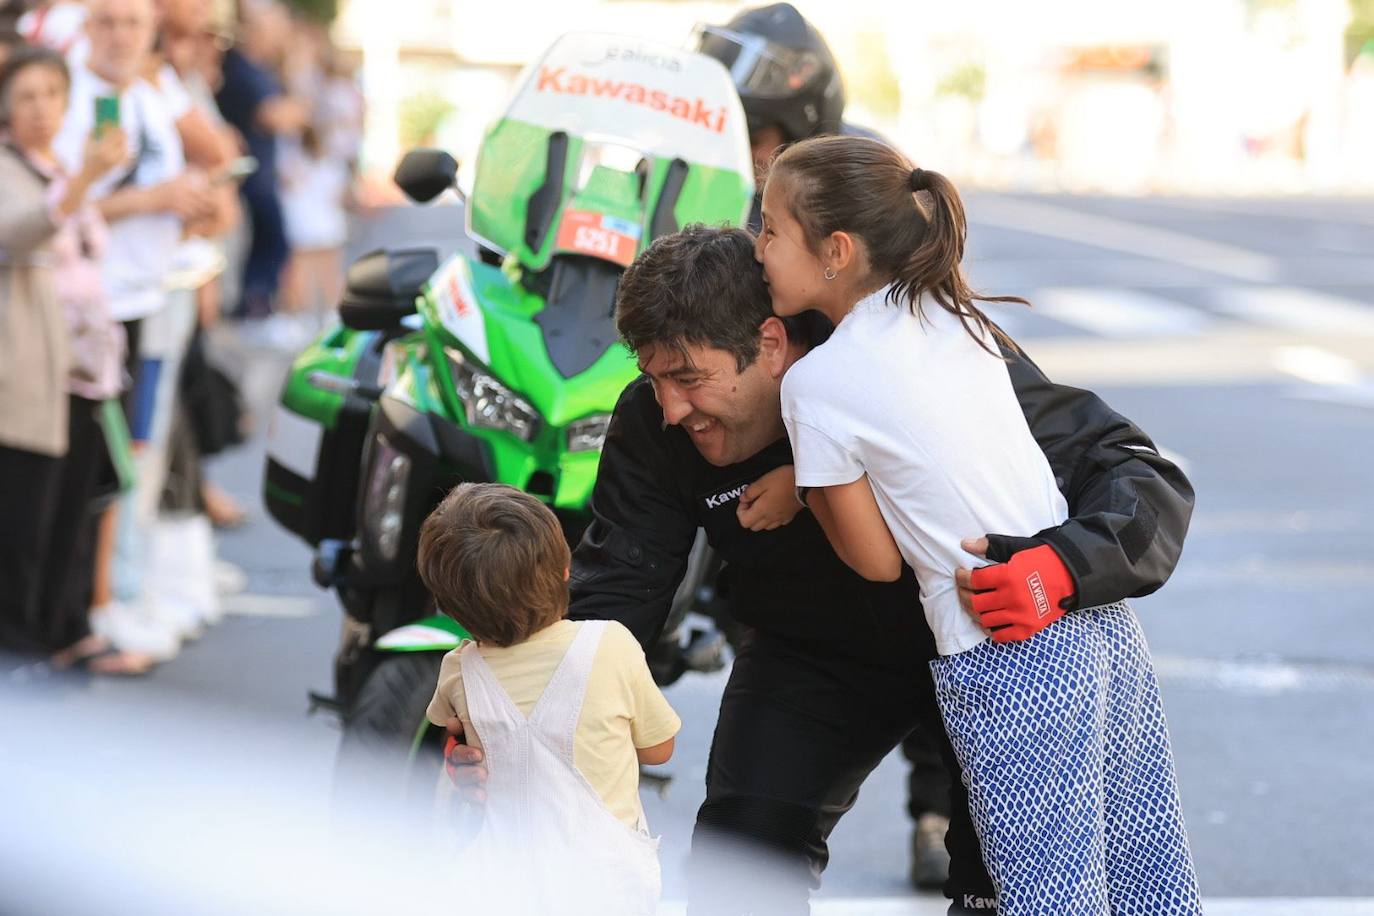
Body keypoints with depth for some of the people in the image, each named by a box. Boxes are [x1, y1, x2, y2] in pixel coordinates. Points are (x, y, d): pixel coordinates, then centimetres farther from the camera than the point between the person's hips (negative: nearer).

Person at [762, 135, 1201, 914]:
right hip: (1103, 617, 7)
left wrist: (801, 487, 12)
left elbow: (878, 560, -2)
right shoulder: (954, 310, 9)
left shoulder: (816, 385, -9)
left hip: (1010, 662, -7)